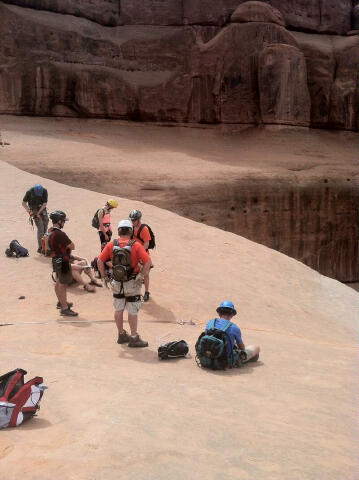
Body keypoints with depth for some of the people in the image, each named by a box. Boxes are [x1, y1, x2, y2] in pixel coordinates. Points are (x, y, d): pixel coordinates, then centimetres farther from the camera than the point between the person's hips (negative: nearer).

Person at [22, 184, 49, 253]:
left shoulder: (45, 191, -19)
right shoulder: (29, 192, -23)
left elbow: (45, 204, -13)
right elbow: (24, 203, -12)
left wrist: (39, 212, -20)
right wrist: (29, 211, -24)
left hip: (42, 209, 4)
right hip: (34, 209, -3)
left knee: (45, 227, 5)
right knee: (40, 228, -15)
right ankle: (40, 248, -15)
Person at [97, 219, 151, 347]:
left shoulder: (111, 245, -4)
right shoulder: (136, 245, -13)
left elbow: (100, 261, -5)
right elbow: (148, 262, -20)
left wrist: (104, 277, 3)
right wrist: (141, 276, -10)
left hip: (117, 283, 4)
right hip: (132, 284, -3)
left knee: (118, 310, 16)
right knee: (133, 311, 5)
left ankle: (121, 335, 28)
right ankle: (134, 338, 12)